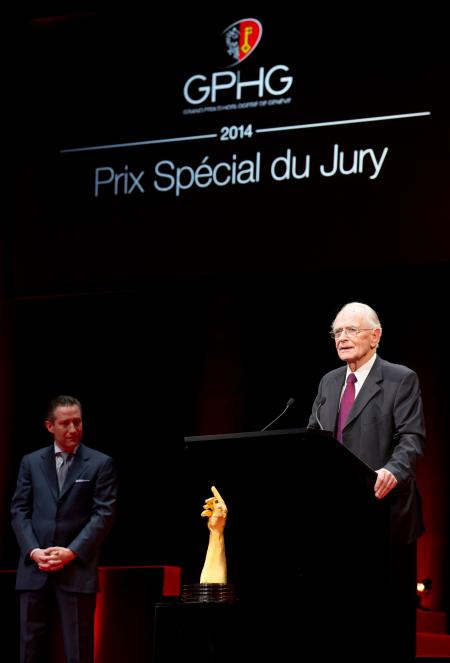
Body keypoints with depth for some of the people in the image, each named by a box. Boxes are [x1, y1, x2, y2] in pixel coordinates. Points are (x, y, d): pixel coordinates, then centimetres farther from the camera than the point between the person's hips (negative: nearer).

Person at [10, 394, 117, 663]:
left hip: (77, 569, -3)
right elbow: (19, 510, 8)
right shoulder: (31, 462, 11)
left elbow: (104, 514, -3)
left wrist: (72, 552, -13)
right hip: (34, 569, 3)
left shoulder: (101, 463, 3)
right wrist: (33, 551, -8)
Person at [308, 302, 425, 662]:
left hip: (385, 510, -5)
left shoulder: (401, 380, -3)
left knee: (393, 603, 0)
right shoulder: (329, 382, 17)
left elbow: (412, 438, -12)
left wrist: (392, 472, -30)